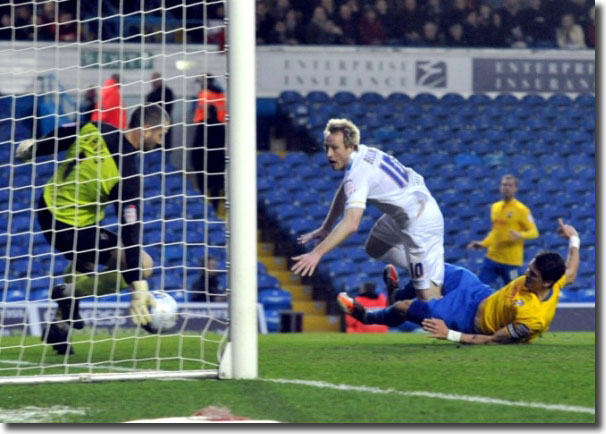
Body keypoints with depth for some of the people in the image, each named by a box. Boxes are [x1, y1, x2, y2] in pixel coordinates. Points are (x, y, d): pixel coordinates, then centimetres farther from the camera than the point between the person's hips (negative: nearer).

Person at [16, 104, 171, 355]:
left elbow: (58, 138, 12)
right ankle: (71, 293, -3)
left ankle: (59, 326, 30)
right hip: (69, 229, -9)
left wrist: (33, 148, 35)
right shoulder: (125, 174, -24)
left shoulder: (93, 130, -7)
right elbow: (130, 232, -26)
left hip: (47, 208, 9)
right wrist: (138, 287, -26)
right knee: (143, 265, -11)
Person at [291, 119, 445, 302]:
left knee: (427, 293, -12)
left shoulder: (358, 174, -26)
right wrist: (325, 228, 16)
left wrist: (316, 253, -39)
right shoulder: (362, 153, 2)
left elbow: (350, 224, -36)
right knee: (374, 247, 27)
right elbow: (343, 193, 20)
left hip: (421, 222, -10)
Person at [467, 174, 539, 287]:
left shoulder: (521, 209, -8)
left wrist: (520, 235, -30)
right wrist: (483, 244, 16)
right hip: (492, 257, 6)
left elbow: (534, 232, -11)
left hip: (511, 261, -6)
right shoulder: (495, 207, 12)